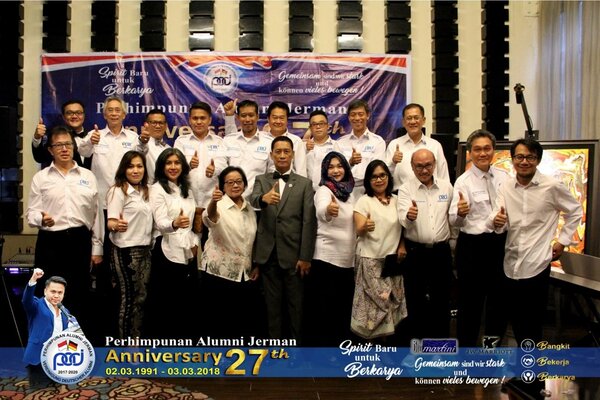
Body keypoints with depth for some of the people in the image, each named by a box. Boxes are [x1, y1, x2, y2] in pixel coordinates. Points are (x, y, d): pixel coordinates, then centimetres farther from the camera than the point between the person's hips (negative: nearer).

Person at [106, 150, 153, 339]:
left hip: (144, 249, 7)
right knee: (129, 297, -2)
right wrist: (116, 225, -35)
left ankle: (136, 340, 19)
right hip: (126, 251, -7)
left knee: (141, 297, 10)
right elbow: (111, 222, -15)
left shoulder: (145, 191, 13)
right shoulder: (118, 191, -9)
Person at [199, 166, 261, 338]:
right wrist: (213, 202, -53)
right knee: (220, 322, 2)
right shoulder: (218, 205, -7)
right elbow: (208, 219, -32)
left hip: (245, 274, 5)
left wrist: (256, 266, 9)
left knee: (247, 322, 7)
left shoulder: (250, 209, 9)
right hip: (218, 273, -5)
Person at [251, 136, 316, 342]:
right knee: (272, 304, 11)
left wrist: (305, 256, -9)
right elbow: (253, 201, -14)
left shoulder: (304, 183, 2)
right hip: (268, 254, 2)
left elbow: (309, 222, -3)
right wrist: (263, 198, -38)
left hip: (293, 254, -1)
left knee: (295, 304, 8)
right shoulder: (261, 180, 7)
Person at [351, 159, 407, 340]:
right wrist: (364, 227, -36)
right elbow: (358, 231, -15)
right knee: (373, 300, -3)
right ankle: (371, 339, 9)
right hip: (371, 259, -5)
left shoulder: (396, 200, 7)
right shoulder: (363, 201, -7)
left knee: (390, 300, 10)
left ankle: (386, 335, 23)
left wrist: (402, 245, 1)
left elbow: (402, 227, 16)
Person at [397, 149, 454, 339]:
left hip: (441, 251, 2)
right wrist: (409, 216, -44)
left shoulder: (446, 186, 3)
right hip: (415, 252, -2)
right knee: (415, 300, 8)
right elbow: (403, 220, -22)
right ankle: (417, 338, 24)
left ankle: (441, 338, 28)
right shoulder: (405, 189, -7)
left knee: (442, 299, 12)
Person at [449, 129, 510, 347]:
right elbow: (454, 221, -18)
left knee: (500, 295, 17)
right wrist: (460, 213, -38)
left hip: (501, 242, 5)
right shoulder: (463, 181, -9)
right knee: (471, 298, 5)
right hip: (473, 245, -4)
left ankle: (494, 340, 37)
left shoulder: (504, 176, 4)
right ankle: (467, 343, 22)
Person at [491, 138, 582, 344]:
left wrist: (563, 240, 2)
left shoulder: (552, 186, -7)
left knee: (532, 322, 4)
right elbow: (498, 222, -3)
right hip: (511, 263, 4)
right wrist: (496, 221, -25)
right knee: (515, 318, 15)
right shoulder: (505, 187, 3)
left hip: (536, 265, -4)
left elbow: (575, 211, 7)